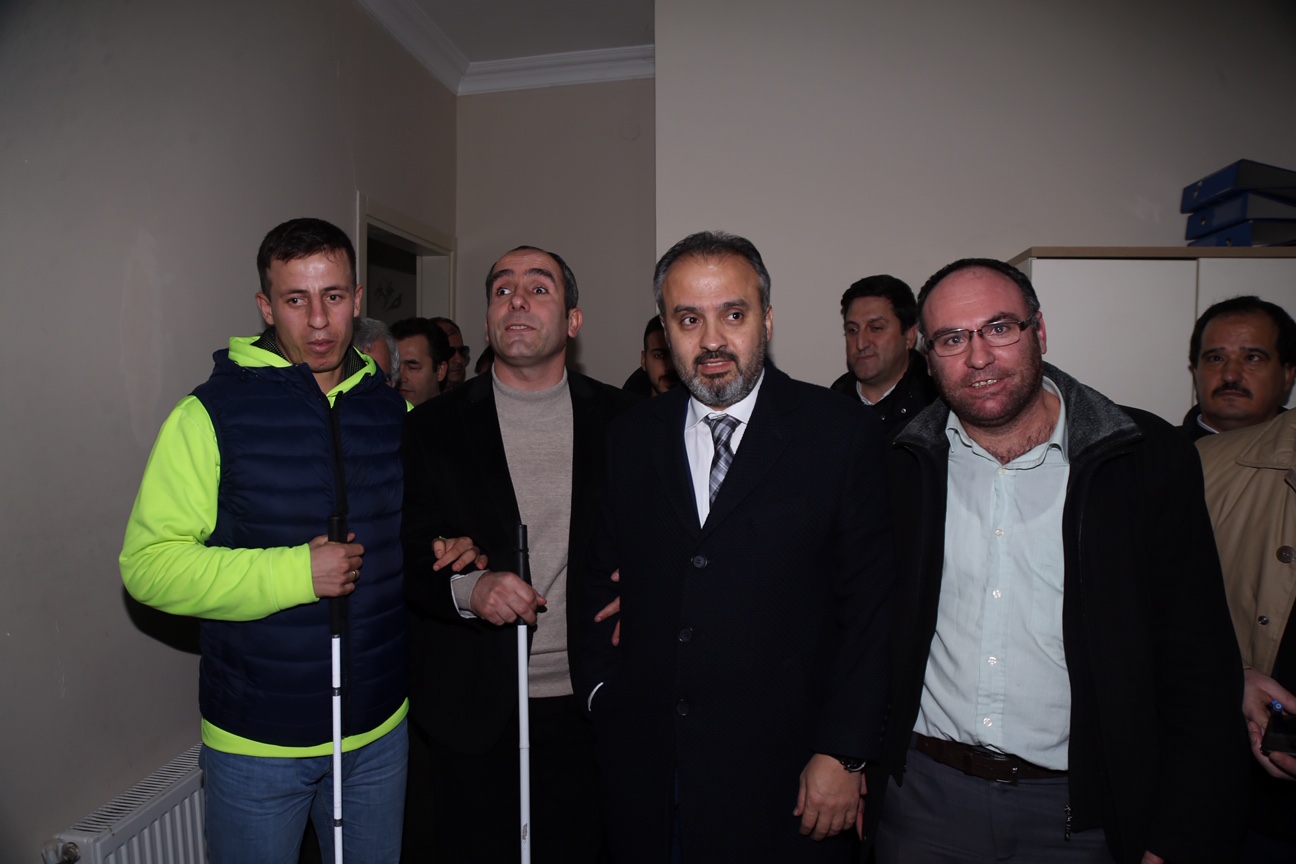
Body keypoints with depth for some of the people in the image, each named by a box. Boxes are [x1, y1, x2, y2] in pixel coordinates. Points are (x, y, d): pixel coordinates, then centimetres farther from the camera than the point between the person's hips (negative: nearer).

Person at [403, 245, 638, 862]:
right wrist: (466, 588, -20)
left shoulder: (620, 418, 0)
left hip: (582, 702, 1)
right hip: (469, 709, 0)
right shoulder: (434, 426, -2)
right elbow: (403, 555, -3)